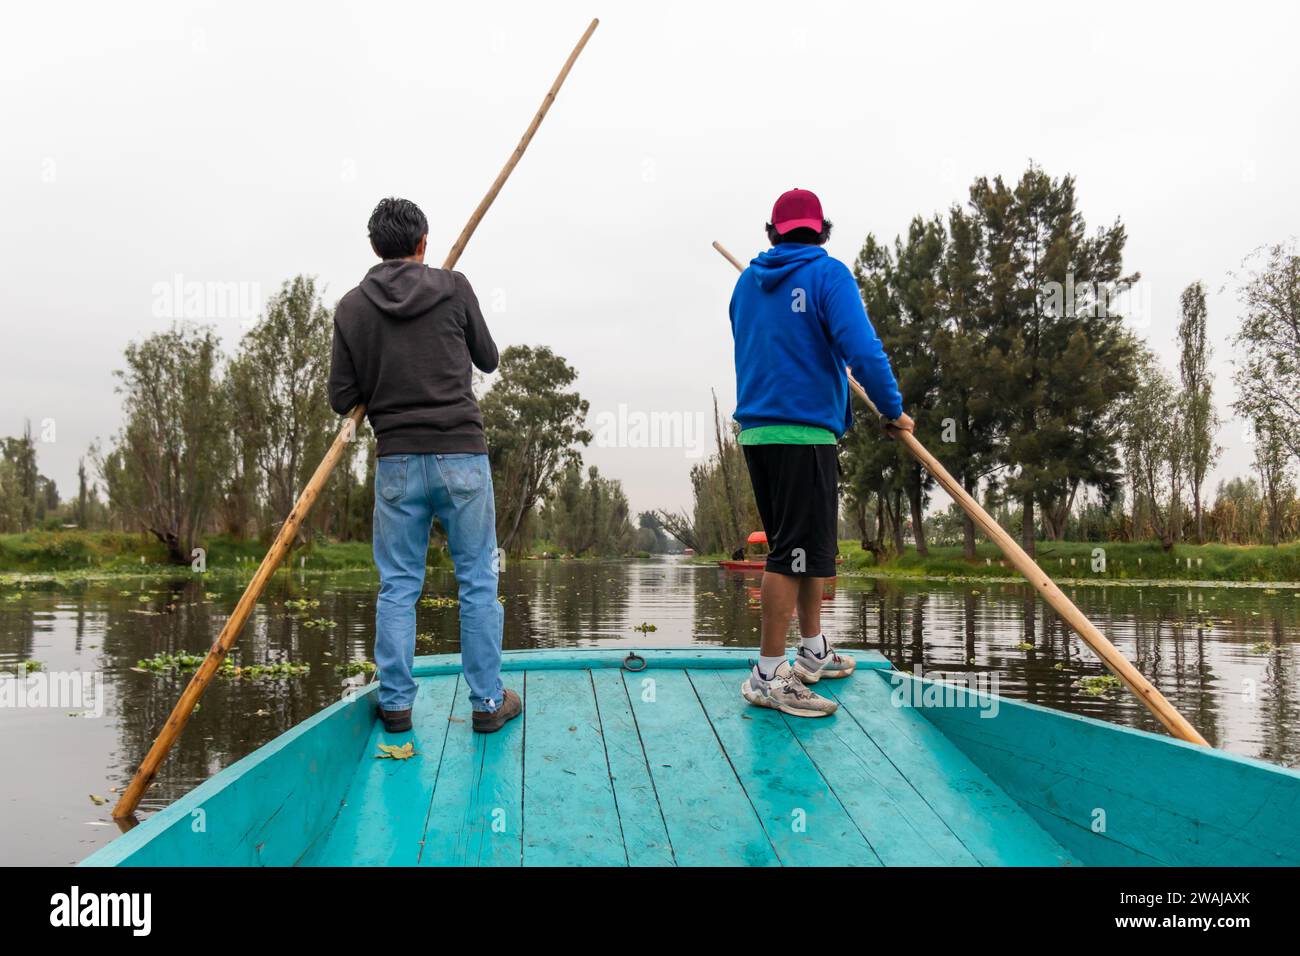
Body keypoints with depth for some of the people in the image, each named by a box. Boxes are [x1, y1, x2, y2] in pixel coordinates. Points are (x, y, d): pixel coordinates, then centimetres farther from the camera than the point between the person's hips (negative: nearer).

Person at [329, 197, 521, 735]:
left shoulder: (352, 307, 3)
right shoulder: (453, 288, 0)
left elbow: (342, 399, 2)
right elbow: (488, 360, 11)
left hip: (396, 462, 2)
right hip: (462, 454, -1)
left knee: (397, 585, 9)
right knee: (478, 580, 6)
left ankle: (395, 704, 15)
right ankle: (488, 702, 12)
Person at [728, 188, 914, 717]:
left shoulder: (747, 281, 14)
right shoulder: (827, 274, -6)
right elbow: (862, 349, -18)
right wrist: (892, 409, -7)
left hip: (755, 431, 8)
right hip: (805, 433, -8)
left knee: (807, 542, 19)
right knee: (795, 552, -5)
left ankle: (813, 652, 31)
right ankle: (768, 676, -3)